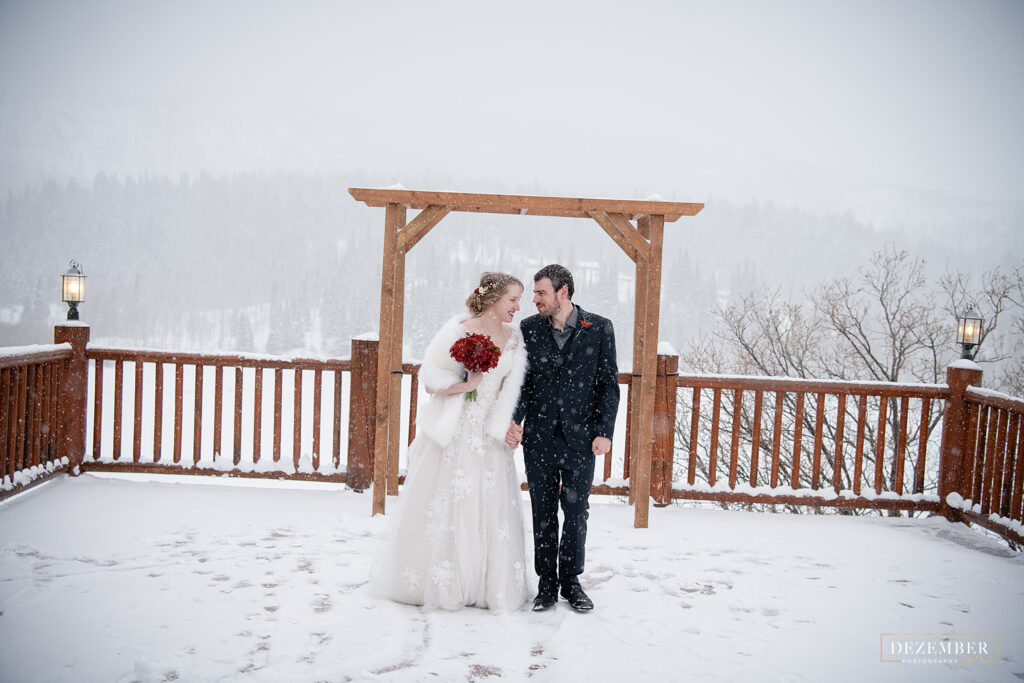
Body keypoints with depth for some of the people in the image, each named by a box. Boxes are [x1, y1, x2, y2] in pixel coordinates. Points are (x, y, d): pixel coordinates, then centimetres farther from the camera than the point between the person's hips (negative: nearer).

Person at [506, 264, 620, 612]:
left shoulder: (599, 328, -3)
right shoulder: (529, 328, 1)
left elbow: (608, 384, 0)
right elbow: (522, 380, 3)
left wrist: (604, 432, -6)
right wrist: (513, 420, -12)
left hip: (580, 437, -1)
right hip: (539, 436, 1)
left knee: (576, 511, 7)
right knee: (543, 512, 9)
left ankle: (571, 581, 24)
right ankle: (546, 583, 22)